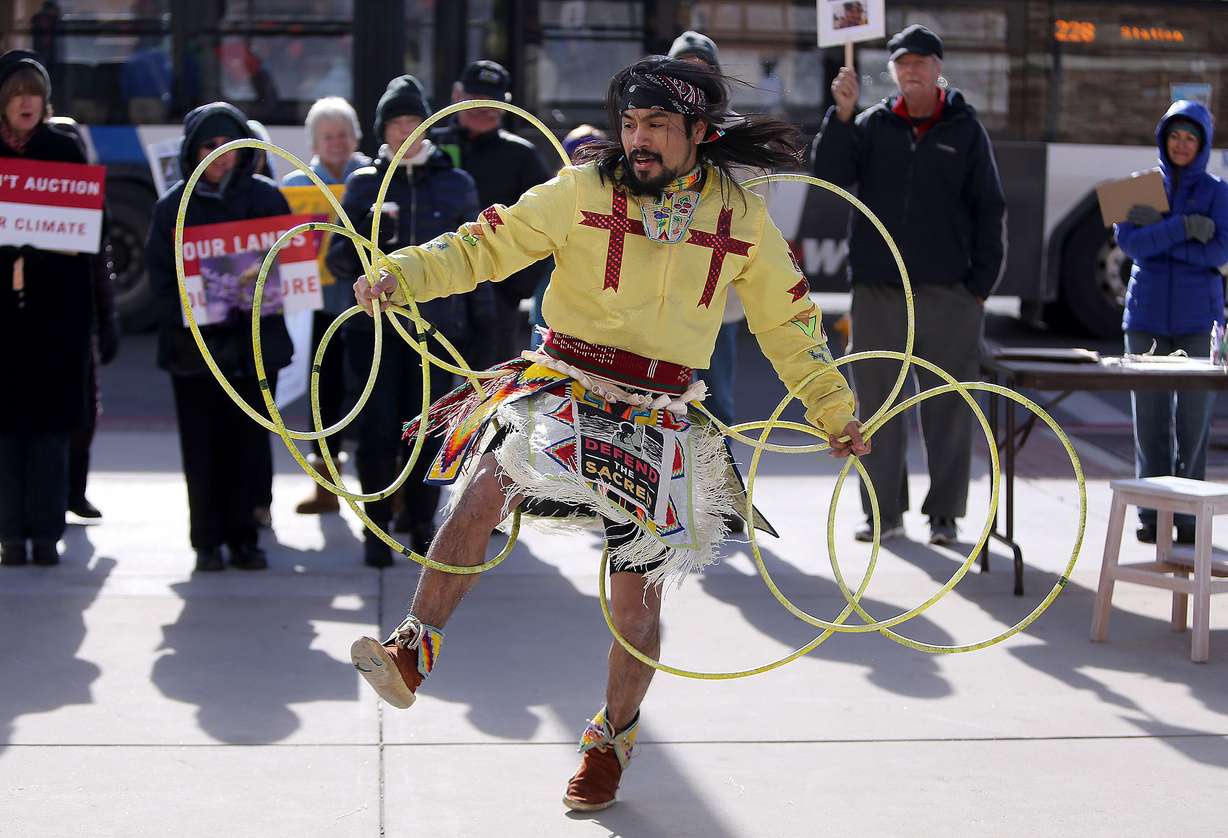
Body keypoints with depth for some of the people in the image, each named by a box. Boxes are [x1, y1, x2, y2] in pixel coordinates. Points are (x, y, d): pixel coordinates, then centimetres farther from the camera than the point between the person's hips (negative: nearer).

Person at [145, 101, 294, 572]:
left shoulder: (265, 197, 5)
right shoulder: (174, 205, 4)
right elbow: (160, 272, 3)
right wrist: (184, 317, -12)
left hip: (254, 341, 0)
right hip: (194, 342, 0)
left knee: (249, 441, 1)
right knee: (203, 446, 2)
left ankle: (244, 537, 10)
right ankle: (208, 541, 8)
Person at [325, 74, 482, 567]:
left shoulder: (456, 185, 8)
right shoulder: (363, 185, 8)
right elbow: (338, 264, 5)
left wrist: (483, 320, 8)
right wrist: (368, 237, -15)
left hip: (438, 328, 0)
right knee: (378, 430, -3)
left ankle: (422, 525, 15)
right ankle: (377, 530, 7)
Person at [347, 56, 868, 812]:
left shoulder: (743, 217, 4)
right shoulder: (582, 191, -4)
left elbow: (789, 323, 14)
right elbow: (486, 246, -5)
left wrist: (836, 412, 13)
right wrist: (399, 275, -21)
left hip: (656, 421, 2)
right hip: (563, 392, -1)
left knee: (636, 598, 7)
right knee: (487, 488, -31)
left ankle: (614, 735, 30)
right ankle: (415, 649, -27)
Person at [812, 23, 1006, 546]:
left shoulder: (965, 130, 4)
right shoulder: (872, 125, 6)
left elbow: (989, 210, 4)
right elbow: (830, 174, -7)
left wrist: (981, 285, -2)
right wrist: (842, 115, -19)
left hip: (947, 292, -1)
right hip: (877, 291, 1)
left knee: (947, 408, 3)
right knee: (877, 403, 5)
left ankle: (944, 513, 11)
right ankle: (885, 512, 13)